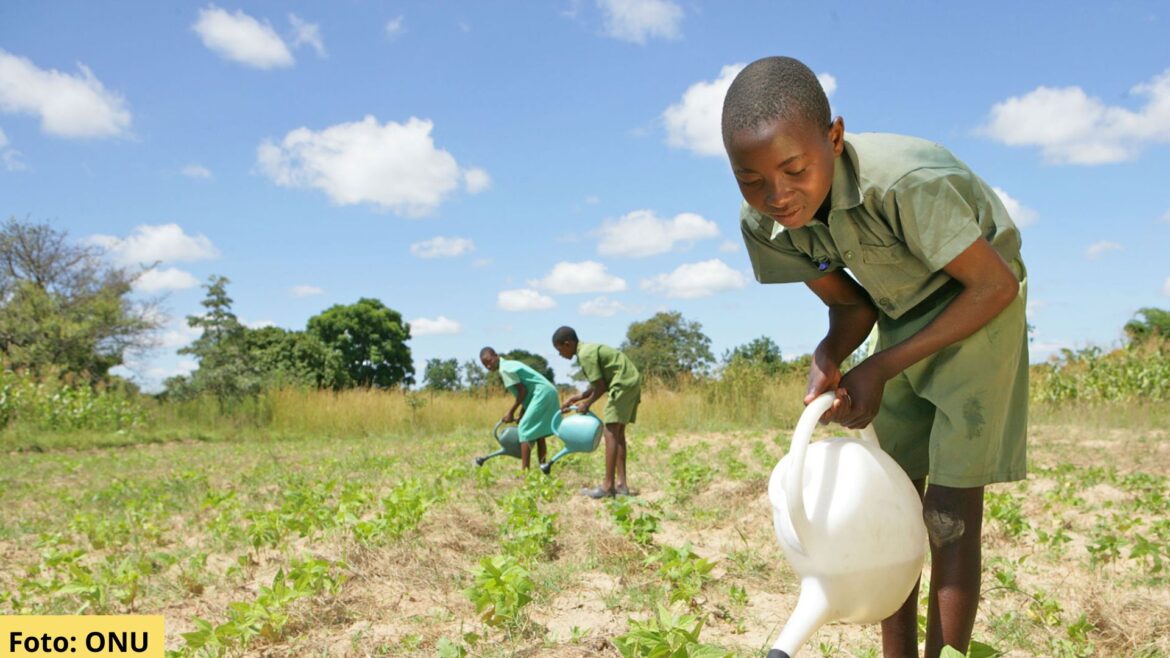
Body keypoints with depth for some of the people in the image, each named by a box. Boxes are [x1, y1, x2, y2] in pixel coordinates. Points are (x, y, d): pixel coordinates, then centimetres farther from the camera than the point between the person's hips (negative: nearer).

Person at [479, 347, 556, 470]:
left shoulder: (504, 369, -9)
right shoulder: (510, 364, 19)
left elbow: (523, 391, -11)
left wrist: (511, 412, -3)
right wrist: (521, 415, 15)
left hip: (542, 394, -10)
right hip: (548, 391, 10)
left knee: (524, 429, -9)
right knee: (538, 432, 15)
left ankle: (524, 471, -13)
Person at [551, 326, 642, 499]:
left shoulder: (586, 355, -14)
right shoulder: (589, 349, 16)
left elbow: (600, 387, -14)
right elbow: (599, 383, 19)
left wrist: (587, 404, 1)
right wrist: (578, 397, 17)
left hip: (624, 384, -10)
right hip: (632, 382, 10)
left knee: (611, 432, -10)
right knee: (618, 433, 10)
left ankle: (608, 486, -11)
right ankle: (621, 483, 9)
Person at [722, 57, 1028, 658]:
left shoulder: (906, 181, -37)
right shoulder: (762, 220, -17)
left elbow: (997, 284, -24)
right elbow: (850, 304, -3)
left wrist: (882, 369, -23)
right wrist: (829, 358, -26)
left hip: (977, 306, -6)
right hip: (901, 316, 6)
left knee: (950, 512, -8)